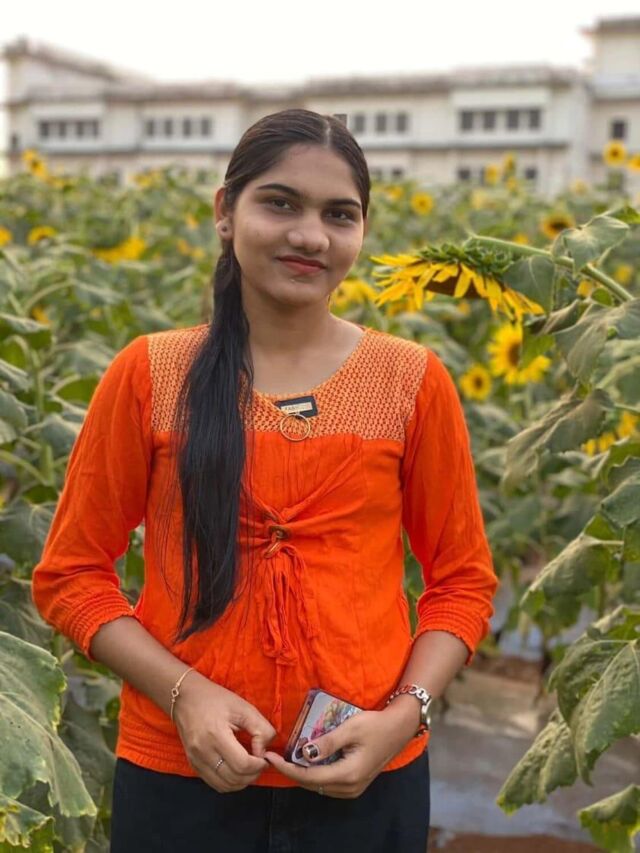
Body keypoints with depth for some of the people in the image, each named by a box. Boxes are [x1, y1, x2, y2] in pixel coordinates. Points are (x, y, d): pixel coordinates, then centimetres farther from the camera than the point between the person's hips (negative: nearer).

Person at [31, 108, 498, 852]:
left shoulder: (412, 381, -2)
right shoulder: (149, 374, -4)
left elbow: (462, 579, 4)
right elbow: (70, 571, 1)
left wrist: (405, 713, -10)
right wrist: (182, 693, -12)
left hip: (368, 779, 1)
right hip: (178, 776, 0)